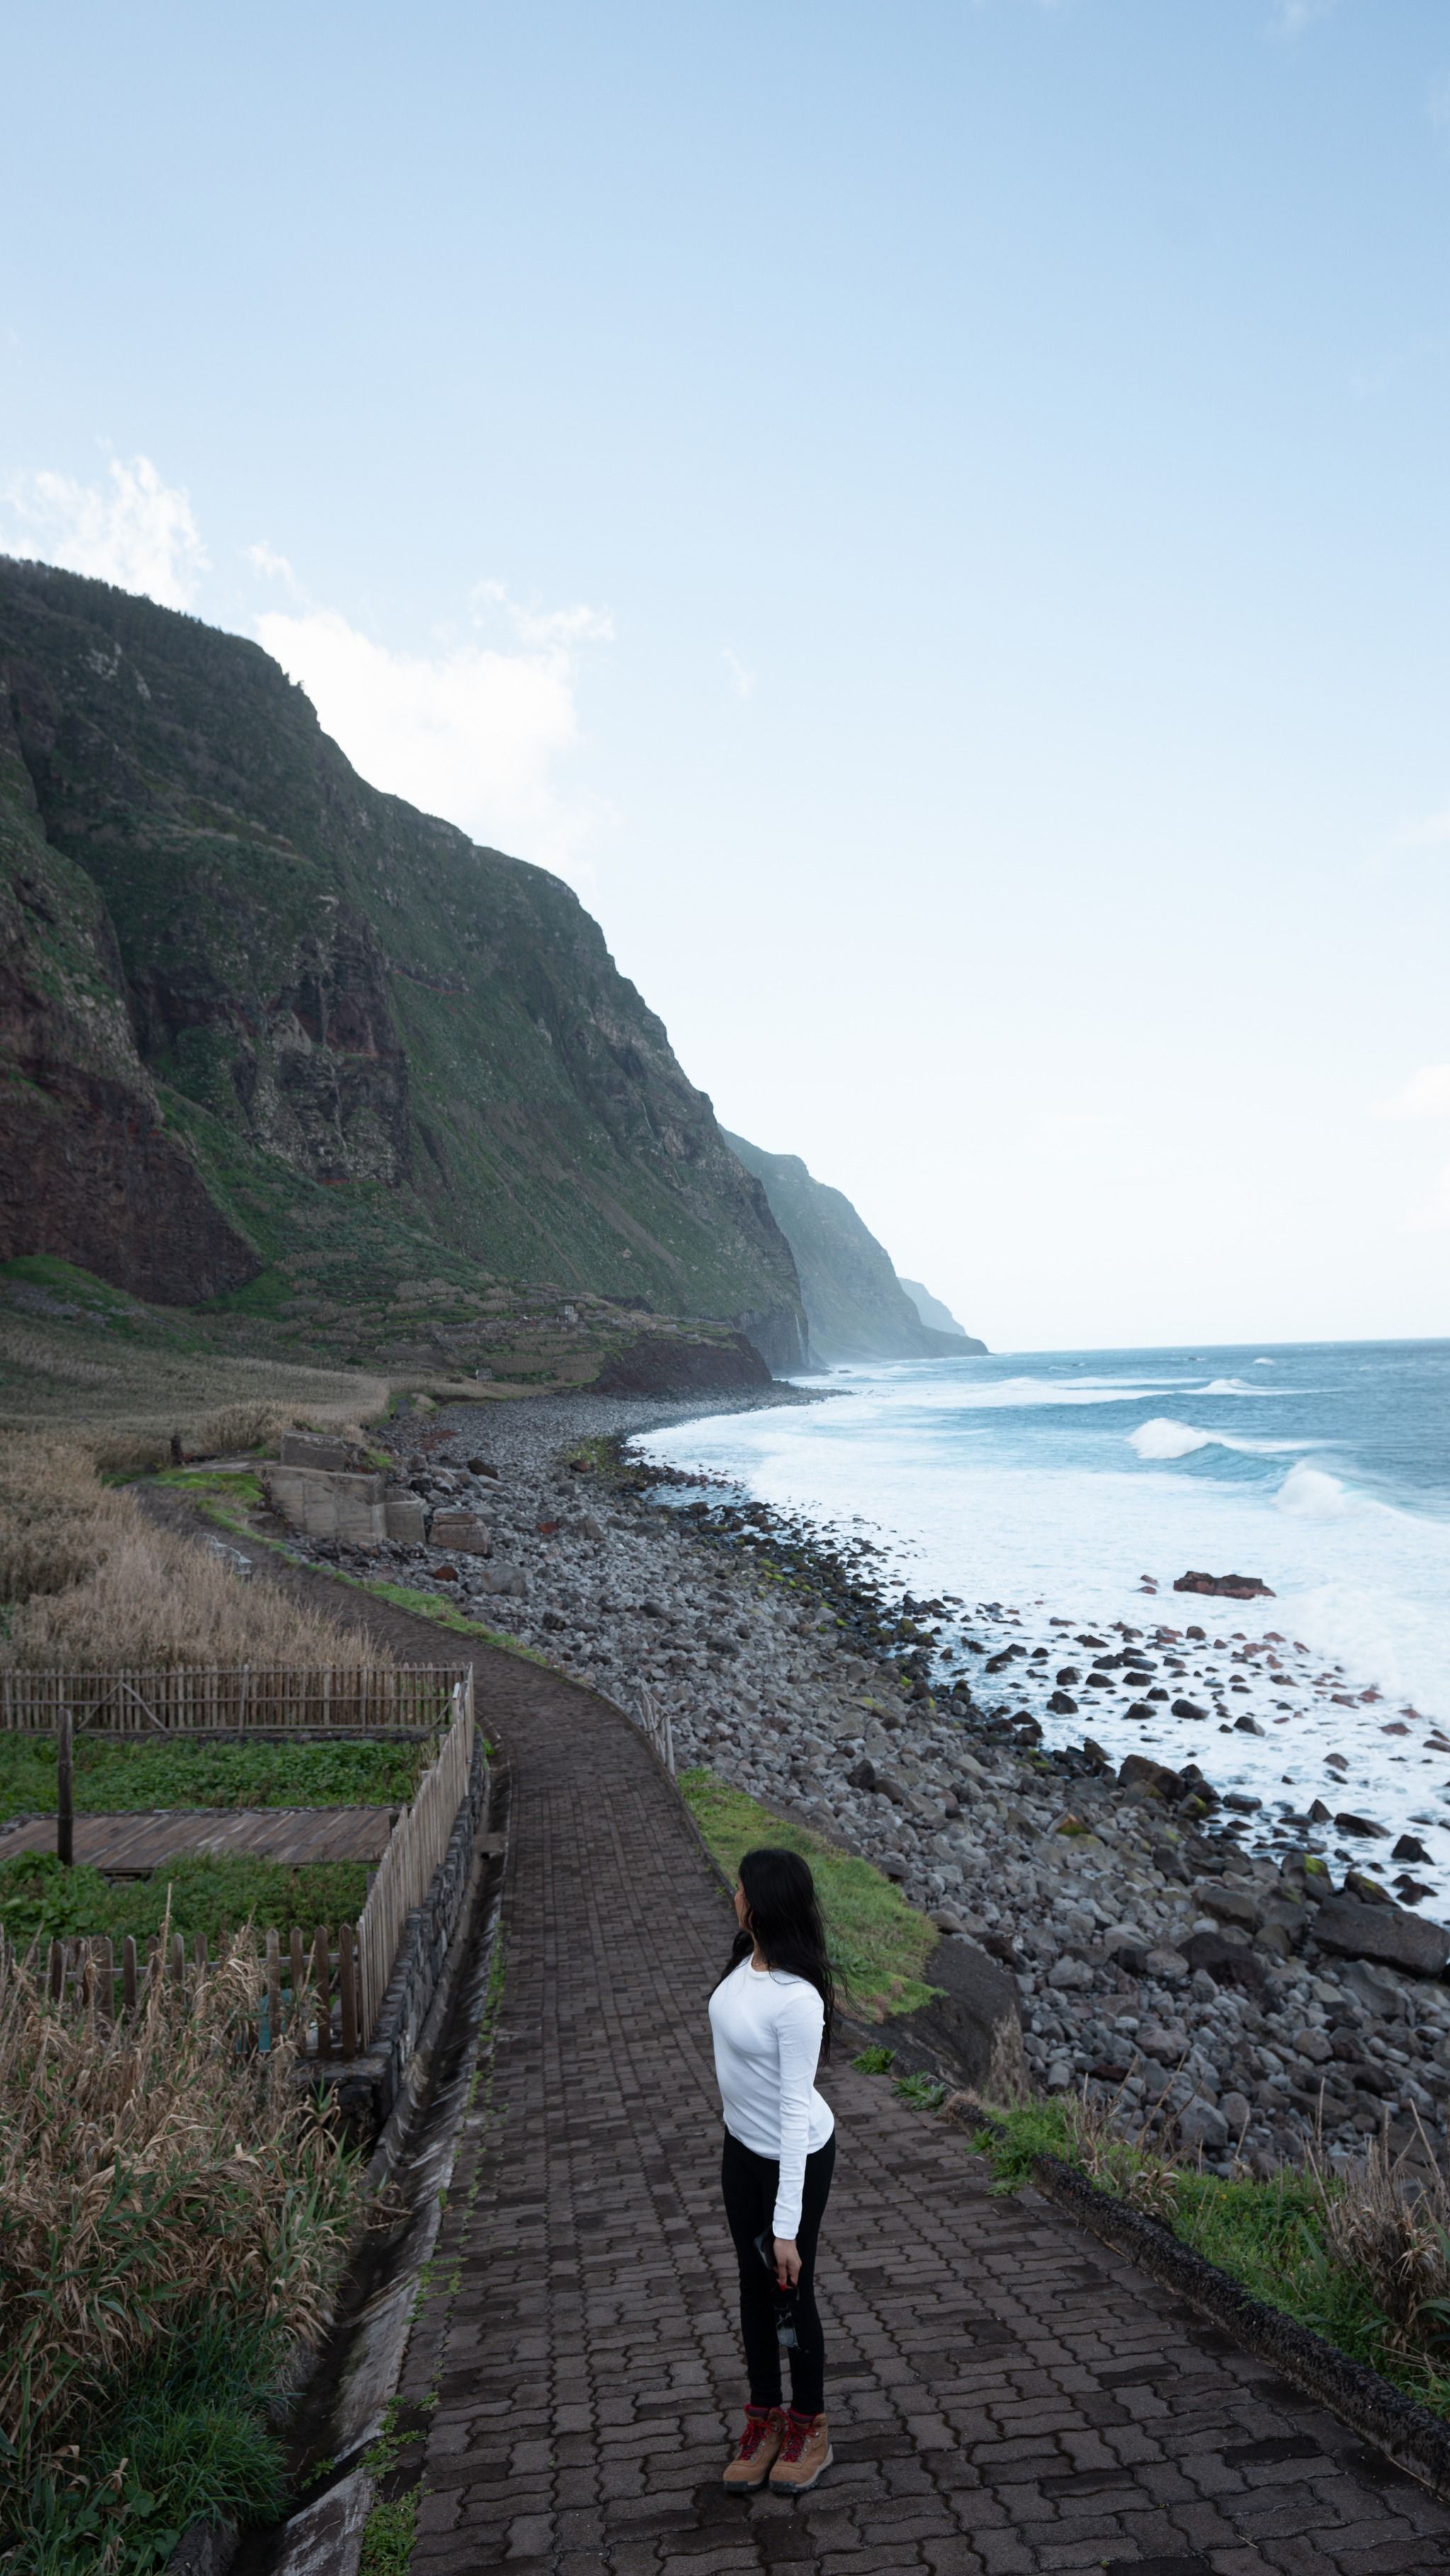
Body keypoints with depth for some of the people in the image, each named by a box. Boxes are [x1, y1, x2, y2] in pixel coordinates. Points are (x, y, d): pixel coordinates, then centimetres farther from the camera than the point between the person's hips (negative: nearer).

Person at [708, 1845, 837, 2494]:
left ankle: (809, 2428, 37)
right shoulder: (746, 1961, -10)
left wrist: (788, 2225, -24)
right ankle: (765, 2418, 41)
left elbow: (796, 2113, -30)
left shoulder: (797, 2000, -34)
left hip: (795, 2157, -7)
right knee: (753, 2282, 21)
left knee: (790, 2292, 12)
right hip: (741, 2147, 8)